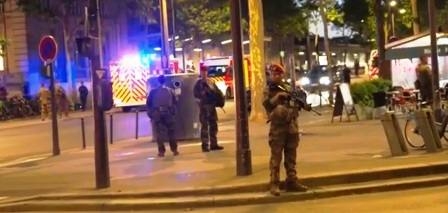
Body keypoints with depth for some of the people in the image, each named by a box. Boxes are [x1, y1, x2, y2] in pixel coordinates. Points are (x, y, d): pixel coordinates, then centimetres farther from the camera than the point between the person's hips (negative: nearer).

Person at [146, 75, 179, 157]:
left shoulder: (153, 91, 0)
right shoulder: (170, 91, 2)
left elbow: (148, 103, 2)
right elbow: (174, 102, 3)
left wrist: (150, 113, 11)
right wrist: (173, 111, 16)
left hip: (156, 114, -1)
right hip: (168, 113, 1)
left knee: (159, 133, 4)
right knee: (171, 132, 10)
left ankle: (161, 151, 0)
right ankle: (174, 150, 10)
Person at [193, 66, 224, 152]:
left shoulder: (211, 82, 13)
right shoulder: (198, 83, 1)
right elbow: (195, 93, -8)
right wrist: (203, 93, -21)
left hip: (212, 106, 5)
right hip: (203, 106, -5)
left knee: (213, 125, 9)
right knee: (204, 126, -6)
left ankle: (213, 144, 17)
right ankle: (205, 145, -5)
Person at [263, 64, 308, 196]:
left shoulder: (288, 88, 13)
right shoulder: (268, 89, 0)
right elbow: (266, 104, -15)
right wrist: (278, 96, -25)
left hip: (292, 126, 5)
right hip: (277, 126, -5)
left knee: (291, 157, 10)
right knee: (276, 157, -4)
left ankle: (292, 182, 16)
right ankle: (274, 184, -1)